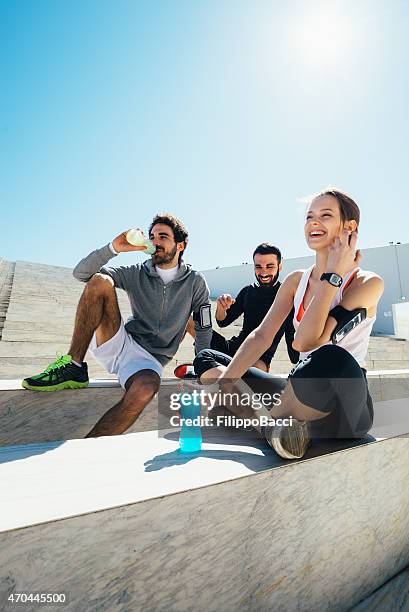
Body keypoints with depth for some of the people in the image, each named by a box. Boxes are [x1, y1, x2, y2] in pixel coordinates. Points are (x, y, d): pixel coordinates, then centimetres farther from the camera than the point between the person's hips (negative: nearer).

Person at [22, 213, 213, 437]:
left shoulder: (195, 282, 4)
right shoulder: (137, 273, 6)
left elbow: (204, 330, 9)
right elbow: (81, 273, 0)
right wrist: (114, 248, -13)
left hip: (150, 359, -2)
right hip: (121, 343, 2)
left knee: (146, 389, -40)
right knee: (100, 281, -19)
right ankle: (73, 367, -19)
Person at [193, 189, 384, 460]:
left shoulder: (368, 282, -11)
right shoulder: (297, 280, 7)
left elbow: (307, 341, -24)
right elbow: (261, 336, -3)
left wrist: (333, 275, -18)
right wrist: (223, 382, -15)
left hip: (341, 409, -5)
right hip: (302, 393, 6)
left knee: (331, 359, -42)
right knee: (206, 358, 3)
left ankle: (273, 423, -12)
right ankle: (269, 425, -16)